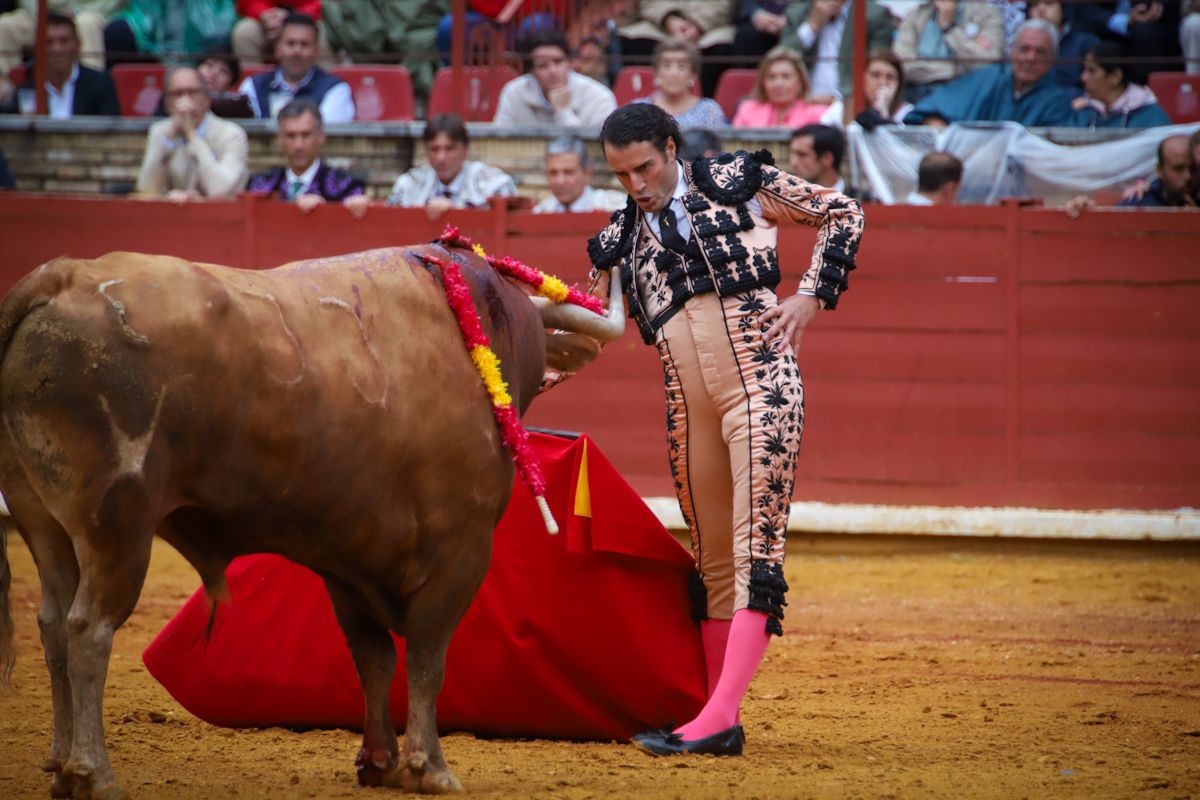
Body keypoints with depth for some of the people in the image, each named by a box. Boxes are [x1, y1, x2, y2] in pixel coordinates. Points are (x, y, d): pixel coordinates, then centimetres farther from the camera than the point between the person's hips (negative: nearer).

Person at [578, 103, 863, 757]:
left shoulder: (736, 181, 5)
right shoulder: (623, 241, 15)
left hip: (760, 384, -5)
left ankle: (718, 716, -20)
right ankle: (723, 725, 14)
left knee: (755, 553, -12)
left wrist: (810, 296, 1)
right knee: (713, 562, 9)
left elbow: (842, 213, 11)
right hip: (688, 406, 5)